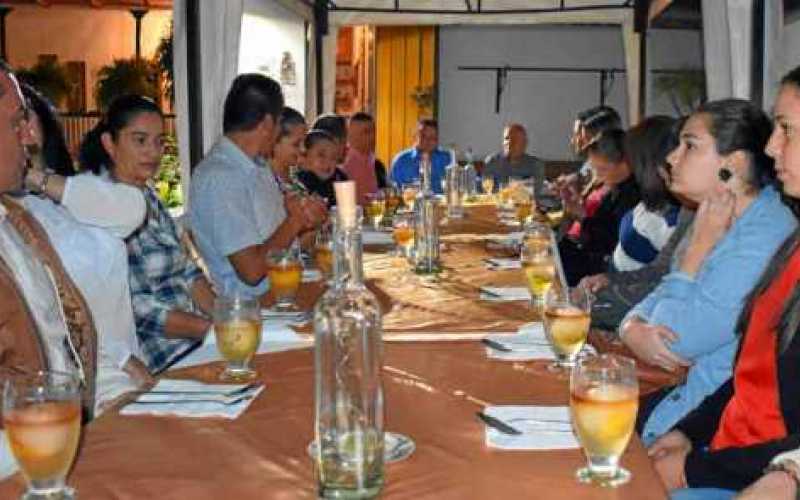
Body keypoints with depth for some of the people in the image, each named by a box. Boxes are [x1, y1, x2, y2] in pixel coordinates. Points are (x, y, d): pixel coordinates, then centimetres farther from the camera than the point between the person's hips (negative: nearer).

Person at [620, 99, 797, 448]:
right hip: (688, 389, 9)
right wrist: (633, 330, -14)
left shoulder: (764, 239, -24)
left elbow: (678, 341, -21)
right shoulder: (716, 219, 9)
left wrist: (700, 244, -15)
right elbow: (660, 298, 10)